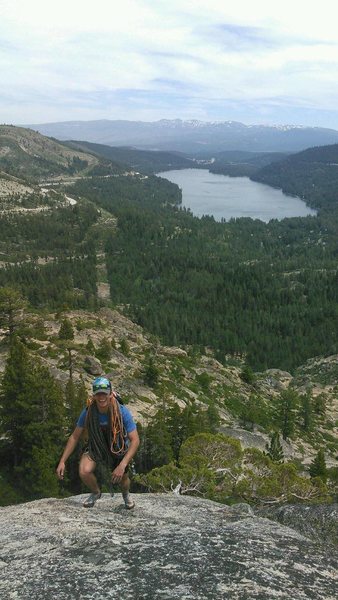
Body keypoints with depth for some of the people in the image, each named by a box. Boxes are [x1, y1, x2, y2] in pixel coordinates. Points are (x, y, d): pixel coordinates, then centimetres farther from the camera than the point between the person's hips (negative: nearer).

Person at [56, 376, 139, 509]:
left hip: (118, 447, 0)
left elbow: (135, 440, -30)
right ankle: (95, 493, 11)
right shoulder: (88, 412, -26)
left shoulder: (122, 412, -31)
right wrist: (62, 461, -16)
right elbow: (74, 437, -12)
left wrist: (122, 465, -39)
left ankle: (126, 494, 48)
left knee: (122, 479, 7)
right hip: (95, 446, 0)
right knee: (84, 472, -24)